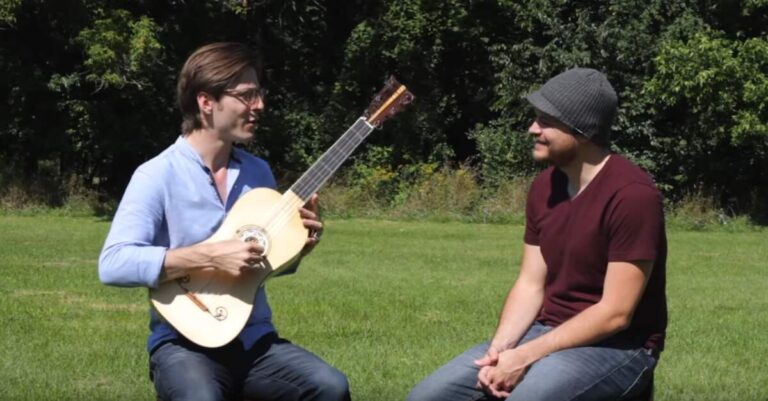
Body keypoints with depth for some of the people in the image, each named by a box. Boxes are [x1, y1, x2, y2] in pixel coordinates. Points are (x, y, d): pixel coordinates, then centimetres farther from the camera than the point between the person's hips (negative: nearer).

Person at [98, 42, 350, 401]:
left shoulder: (258, 172, 11)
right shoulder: (159, 176, -8)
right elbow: (113, 263, -20)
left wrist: (298, 243, 0)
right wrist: (210, 257, -24)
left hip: (254, 340, 5)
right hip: (185, 343, -5)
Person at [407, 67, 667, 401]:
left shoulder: (632, 195, -19)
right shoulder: (545, 186, 7)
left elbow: (615, 313, -20)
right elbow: (529, 285, 8)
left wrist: (526, 357, -21)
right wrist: (500, 348, -11)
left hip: (617, 346, -8)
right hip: (549, 333, 8)